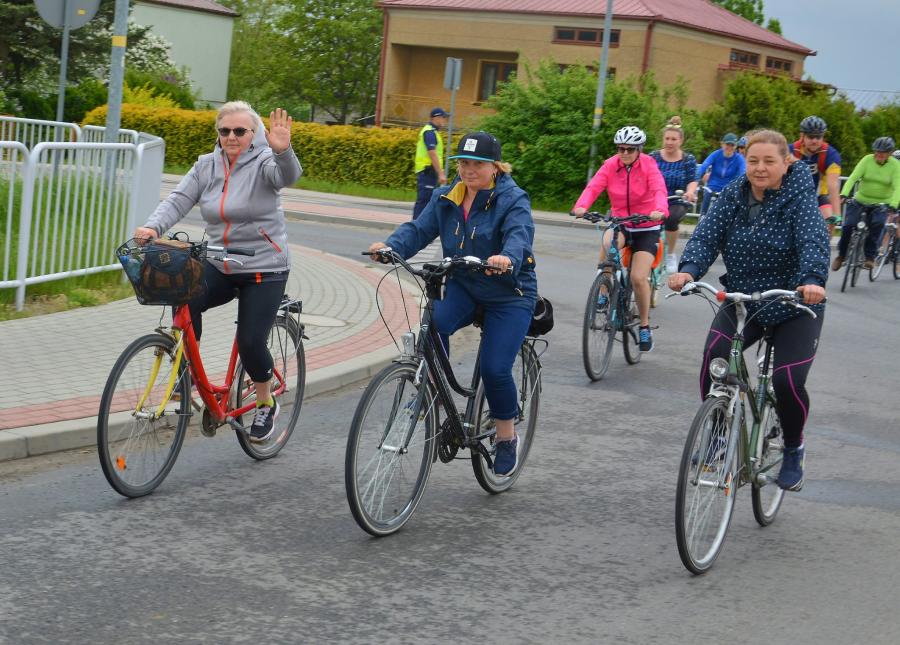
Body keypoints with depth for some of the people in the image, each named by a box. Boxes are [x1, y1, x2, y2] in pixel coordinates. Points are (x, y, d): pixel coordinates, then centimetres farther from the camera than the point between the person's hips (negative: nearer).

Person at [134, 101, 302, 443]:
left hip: (264, 270, -4)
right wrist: (153, 227, -24)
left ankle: (266, 405, 18)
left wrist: (282, 150, -54)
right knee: (185, 302, -24)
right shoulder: (206, 165, 4)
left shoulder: (263, 162, -9)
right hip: (219, 266, 4)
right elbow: (179, 200, -4)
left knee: (250, 341, -9)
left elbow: (288, 175, -31)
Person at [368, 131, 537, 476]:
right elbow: (419, 228, -8)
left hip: (508, 294, -4)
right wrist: (390, 246, -30)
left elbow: (519, 235, -31)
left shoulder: (512, 200, -13)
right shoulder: (446, 199, 3)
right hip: (462, 287, 4)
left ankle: (507, 437, 12)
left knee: (494, 368, -13)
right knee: (433, 324, -29)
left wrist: (508, 259, -55)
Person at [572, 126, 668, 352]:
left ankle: (644, 326, 9)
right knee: (608, 242, -34)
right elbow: (593, 187, -22)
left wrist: (660, 210, -51)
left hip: (646, 227, -2)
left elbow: (659, 189, -29)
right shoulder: (610, 165, -8)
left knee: (638, 278, -13)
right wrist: (581, 206, -43)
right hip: (620, 223, 2)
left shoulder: (649, 166, -13)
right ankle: (604, 290, -12)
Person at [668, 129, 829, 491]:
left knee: (788, 382, -17)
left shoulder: (800, 198, -13)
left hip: (794, 306, -3)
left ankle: (793, 451, 14)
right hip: (741, 301, 3)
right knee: (713, 358, -23)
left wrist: (812, 280, -50)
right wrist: (688, 270, -34)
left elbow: (814, 240, -29)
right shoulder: (733, 196, -2)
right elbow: (707, 234, -14)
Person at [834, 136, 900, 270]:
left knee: (877, 224, -31)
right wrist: (844, 194, -35)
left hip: (882, 204, -1)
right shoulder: (867, 160, -8)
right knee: (847, 225, -16)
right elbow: (852, 178, -18)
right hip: (860, 201, 1)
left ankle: (870, 257, -17)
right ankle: (841, 255, 8)